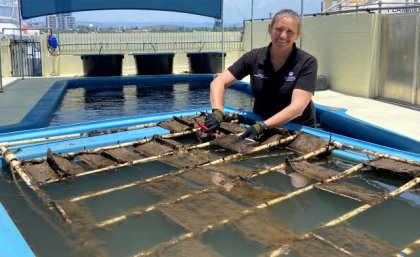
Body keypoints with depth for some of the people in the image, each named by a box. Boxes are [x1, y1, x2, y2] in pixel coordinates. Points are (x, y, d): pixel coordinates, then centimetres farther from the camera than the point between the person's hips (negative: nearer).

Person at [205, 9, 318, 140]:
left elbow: (297, 107, -22)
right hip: (258, 125, 2)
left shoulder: (307, 63, -13)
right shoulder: (254, 57, -6)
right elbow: (218, 82, -9)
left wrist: (263, 126, -35)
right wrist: (217, 112, -27)